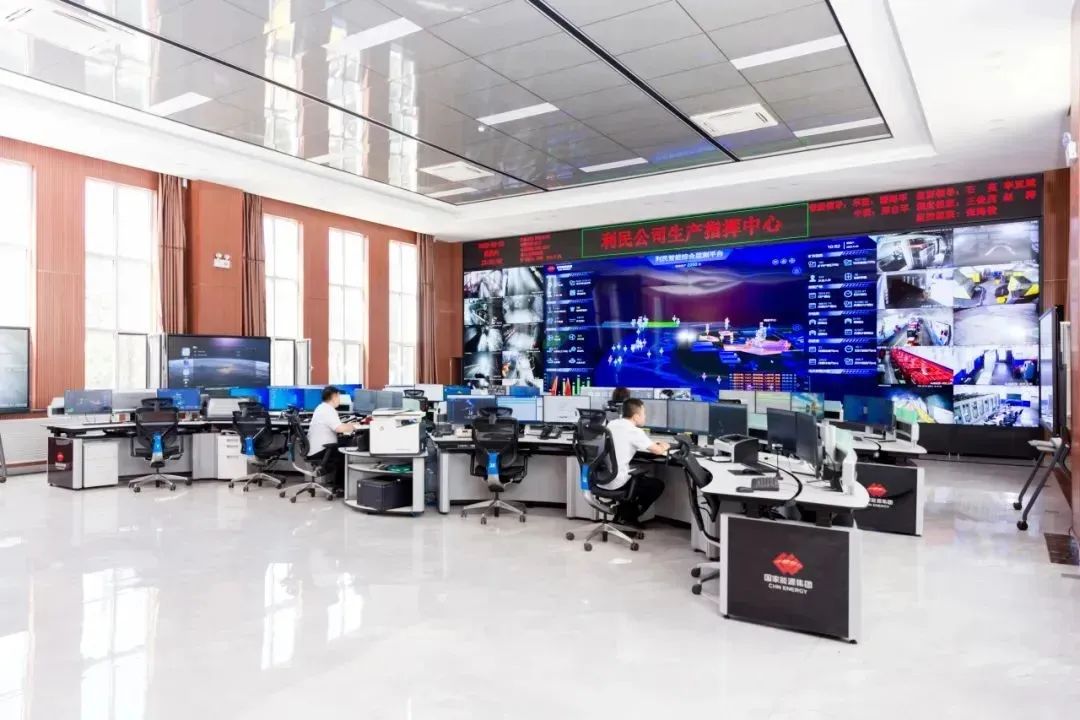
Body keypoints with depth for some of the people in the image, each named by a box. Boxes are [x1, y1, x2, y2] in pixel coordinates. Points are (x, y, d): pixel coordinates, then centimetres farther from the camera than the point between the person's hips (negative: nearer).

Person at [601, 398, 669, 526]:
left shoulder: (611, 424, 8)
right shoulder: (635, 431, -13)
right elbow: (658, 451, -7)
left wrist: (654, 445, 25)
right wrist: (664, 446, 17)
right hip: (615, 483, -8)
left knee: (639, 476, 32)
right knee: (658, 484, 13)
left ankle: (623, 512, 29)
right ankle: (628, 517, 18)